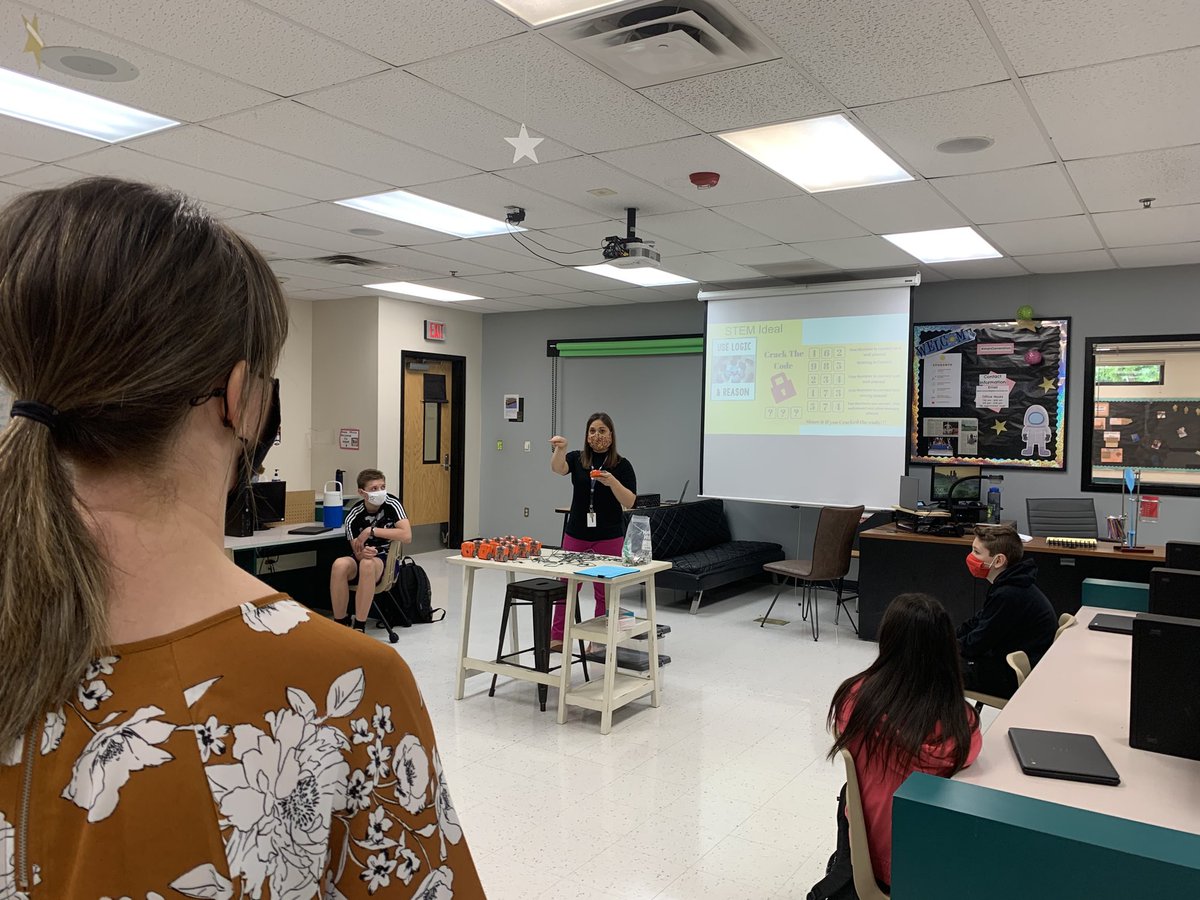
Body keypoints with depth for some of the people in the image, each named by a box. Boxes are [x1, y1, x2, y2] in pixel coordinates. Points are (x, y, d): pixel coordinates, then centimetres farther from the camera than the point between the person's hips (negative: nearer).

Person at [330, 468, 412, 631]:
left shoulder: (392, 504, -13)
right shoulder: (354, 516, -10)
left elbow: (407, 535, -25)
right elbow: (357, 553, -11)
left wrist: (371, 531, -26)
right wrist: (362, 553, -37)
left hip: (386, 560, -2)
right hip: (361, 558, 2)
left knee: (367, 564, -37)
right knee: (339, 565, -32)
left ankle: (359, 628, -30)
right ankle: (340, 623, -16)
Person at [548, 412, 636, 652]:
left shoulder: (622, 465, -4)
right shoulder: (577, 458, 2)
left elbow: (629, 502, -12)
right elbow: (557, 468, -21)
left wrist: (611, 481, -27)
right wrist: (560, 449, -41)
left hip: (609, 537, -2)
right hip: (576, 535, 2)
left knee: (604, 591, 5)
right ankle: (557, 637, 20)